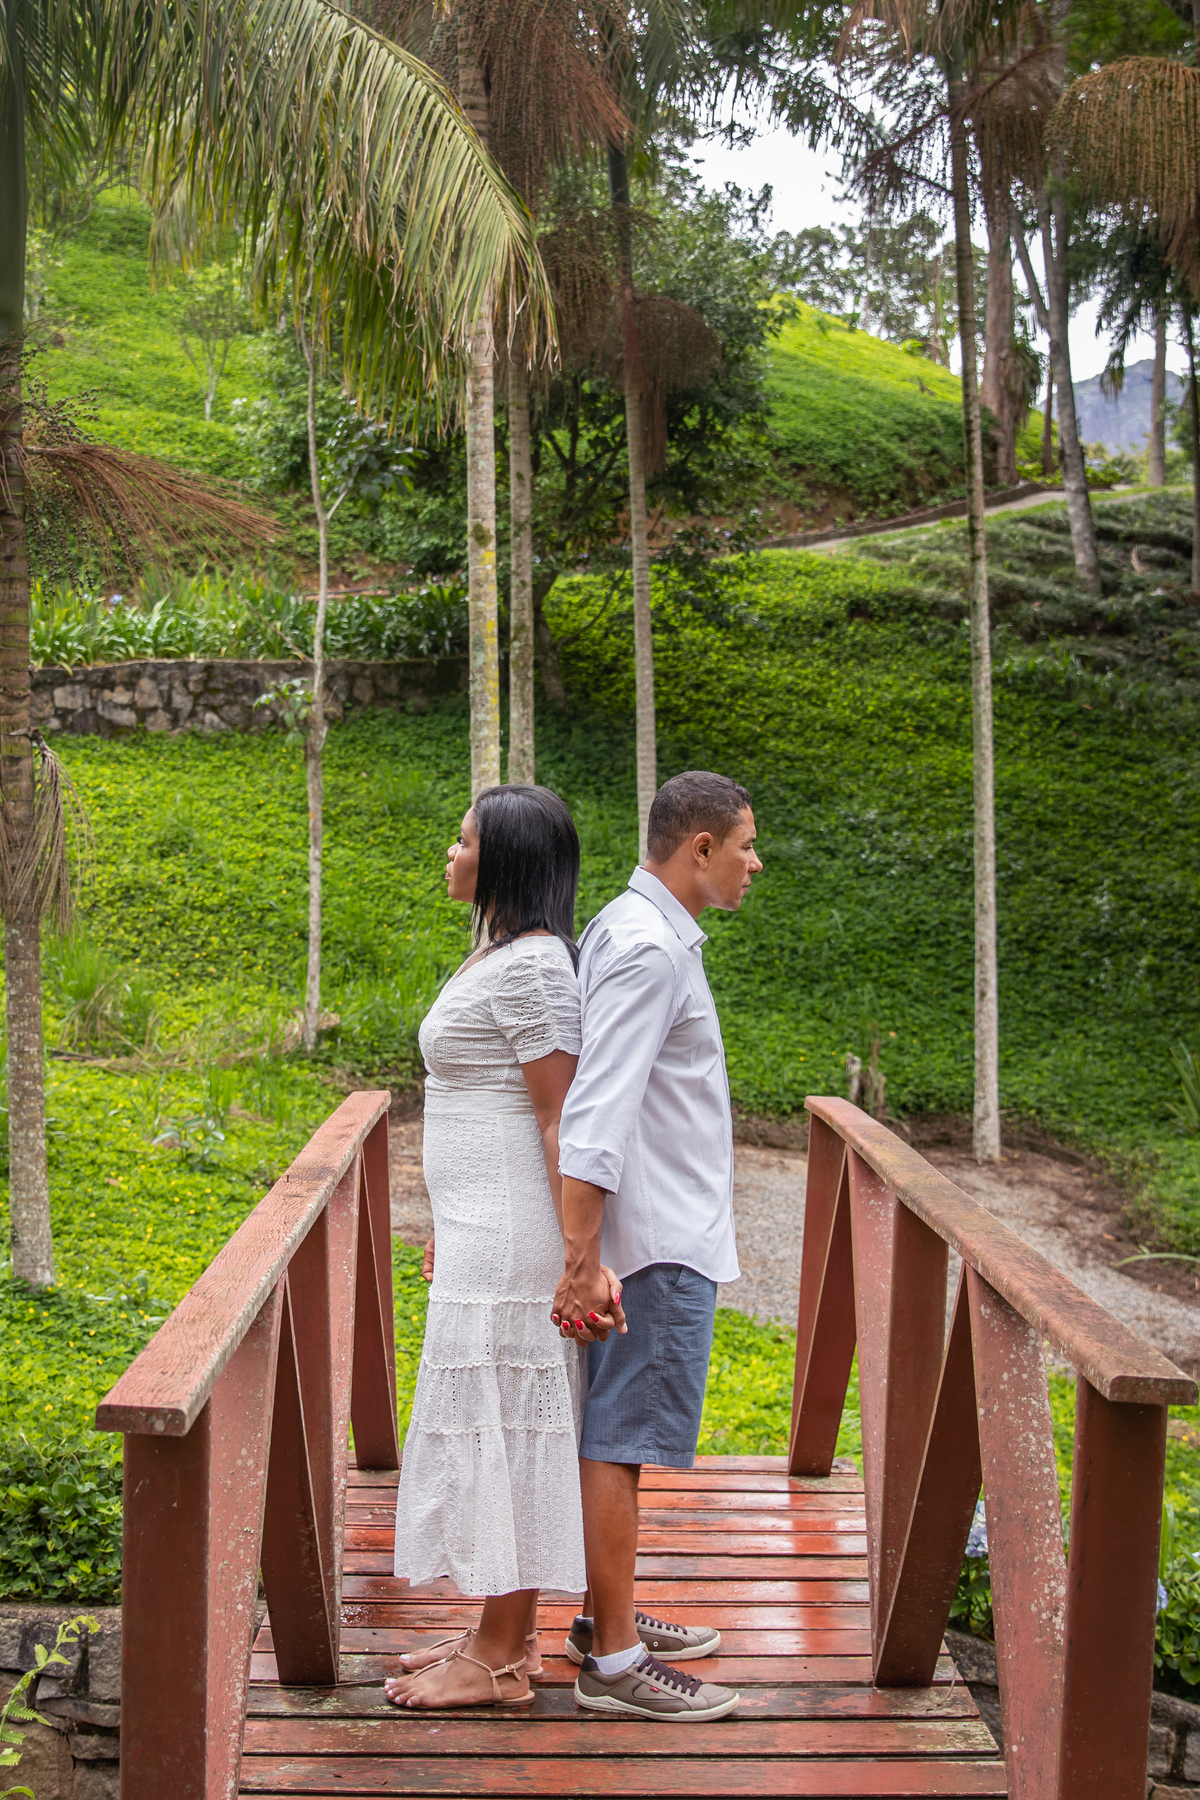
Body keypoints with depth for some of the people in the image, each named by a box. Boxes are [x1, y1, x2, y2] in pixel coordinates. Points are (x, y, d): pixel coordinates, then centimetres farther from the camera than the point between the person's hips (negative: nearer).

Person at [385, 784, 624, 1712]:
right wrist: (451, 1226, 24)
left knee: (501, 1421, -3)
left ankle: (498, 1661, 8)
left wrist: (584, 1258, -23)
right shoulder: (500, 955, 14)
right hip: (484, 1231, 10)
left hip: (510, 1236, -10)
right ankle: (510, 1634, 24)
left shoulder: (529, 966, -17)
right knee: (503, 1426, 14)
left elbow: (564, 1118, -21)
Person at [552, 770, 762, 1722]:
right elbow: (593, 1117, -25)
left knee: (614, 1438, 17)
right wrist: (582, 1265, -26)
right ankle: (614, 1661, 5)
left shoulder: (633, 930, 14)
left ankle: (608, 1616, 29)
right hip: (659, 1247, -10)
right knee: (618, 1446, -3)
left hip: (664, 1235, 10)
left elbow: (603, 1098, 19)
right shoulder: (647, 948, -19)